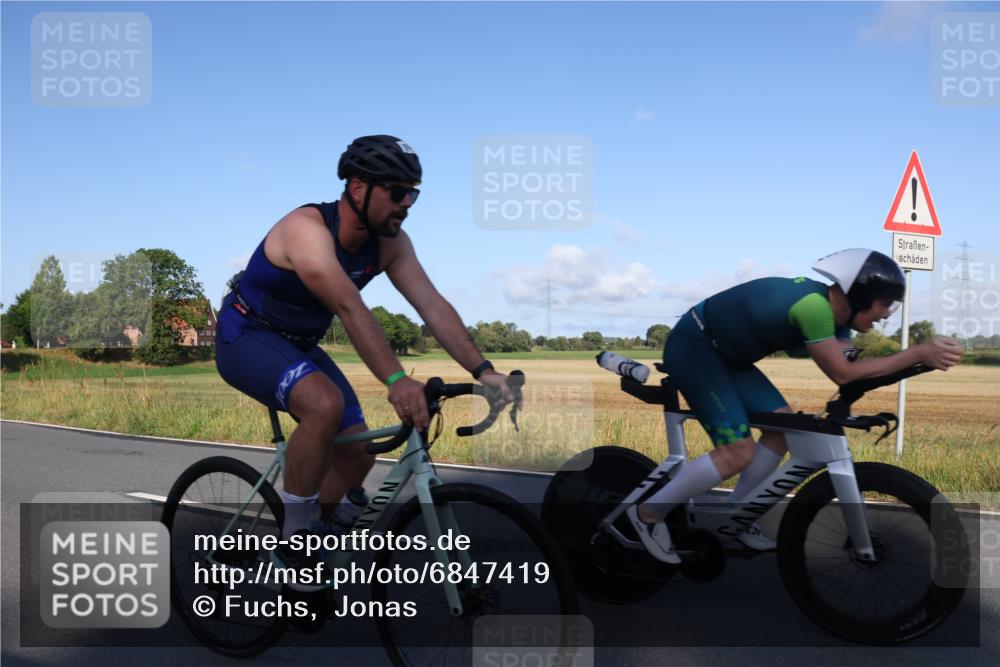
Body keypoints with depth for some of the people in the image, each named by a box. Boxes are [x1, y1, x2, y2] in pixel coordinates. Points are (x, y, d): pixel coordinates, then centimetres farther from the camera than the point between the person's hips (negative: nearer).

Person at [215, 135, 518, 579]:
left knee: (357, 454, -1)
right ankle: (295, 539, -17)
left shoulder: (390, 243, -9)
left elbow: (433, 306, -16)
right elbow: (350, 309, -44)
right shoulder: (307, 228, -30)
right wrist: (396, 381, -53)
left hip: (299, 344, 8)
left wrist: (482, 371, -27)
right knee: (325, 404, -34)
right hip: (246, 337, -7)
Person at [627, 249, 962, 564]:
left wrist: (923, 354, -10)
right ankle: (649, 513, -1)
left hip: (722, 354, 10)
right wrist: (920, 353, -20)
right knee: (738, 452, -16)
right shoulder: (814, 304, -27)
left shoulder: (834, 312, 3)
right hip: (692, 348, -10)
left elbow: (850, 368, 1)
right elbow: (842, 373, -22)